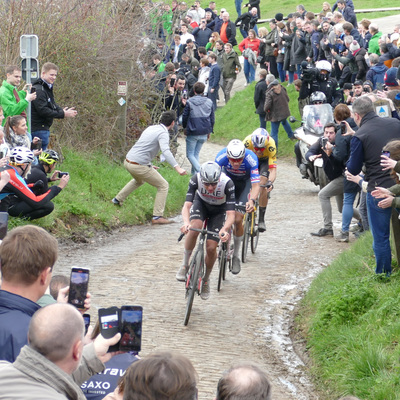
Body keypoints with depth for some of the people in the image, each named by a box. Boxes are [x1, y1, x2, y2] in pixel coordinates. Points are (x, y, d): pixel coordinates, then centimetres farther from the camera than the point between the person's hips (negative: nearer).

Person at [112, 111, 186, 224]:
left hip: (127, 161, 9)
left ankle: (118, 199, 48)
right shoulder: (163, 133, -12)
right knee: (163, 186, 2)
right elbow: (166, 151, -29)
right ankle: (157, 217, -3)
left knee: (139, 180, 39)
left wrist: (149, 164, 33)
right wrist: (177, 167, -39)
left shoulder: (151, 128, 15)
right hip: (139, 166, -9)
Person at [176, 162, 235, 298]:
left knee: (211, 247, -11)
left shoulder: (227, 183, -37)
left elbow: (231, 214, -37)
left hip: (218, 210, 0)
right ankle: (185, 264, -15)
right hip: (201, 203, 0)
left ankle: (206, 280, 16)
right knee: (195, 227, -33)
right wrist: (186, 222, -56)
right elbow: (187, 205, -36)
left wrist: (224, 229, -57)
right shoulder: (196, 179, -33)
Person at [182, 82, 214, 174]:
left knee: (190, 154, 2)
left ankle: (200, 171, -18)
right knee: (196, 153, 18)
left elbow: (185, 117, -2)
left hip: (192, 132, -4)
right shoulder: (209, 102, 3)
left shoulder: (189, 102, -9)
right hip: (204, 133, 4)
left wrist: (185, 127, 16)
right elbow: (212, 118, 9)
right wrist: (209, 131, 21)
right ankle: (194, 173, 17)